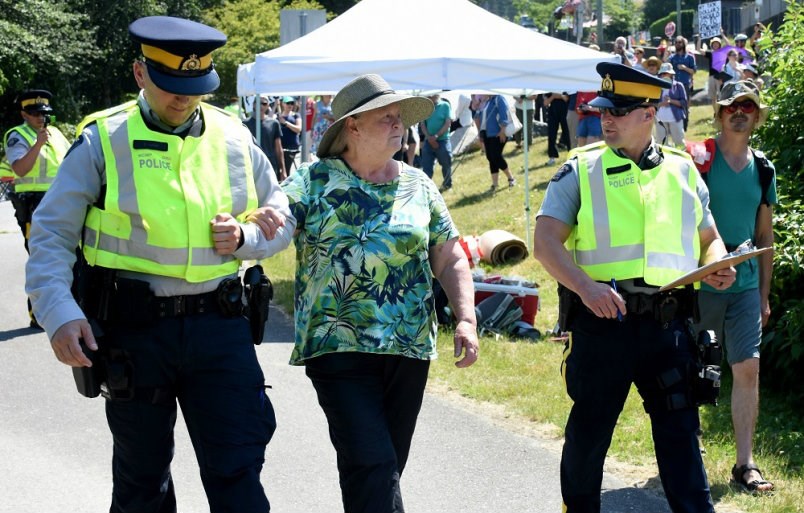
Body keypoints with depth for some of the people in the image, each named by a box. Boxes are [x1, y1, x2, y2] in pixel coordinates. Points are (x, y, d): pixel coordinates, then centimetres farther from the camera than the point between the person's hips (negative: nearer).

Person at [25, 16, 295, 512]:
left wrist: (244, 238, -6)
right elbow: (51, 233, -3)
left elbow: (282, 220, 17)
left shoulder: (234, 138, 7)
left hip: (218, 323, 2)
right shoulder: (104, 140, -2)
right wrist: (59, 313, -18)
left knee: (237, 471, -1)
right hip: (134, 326, -2)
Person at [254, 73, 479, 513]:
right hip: (339, 347, -4)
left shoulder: (418, 186, 11)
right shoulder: (313, 181, 0)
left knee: (385, 470, 11)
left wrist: (466, 319, -1)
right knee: (372, 465, -16)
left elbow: (449, 260, 14)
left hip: (409, 350, 5)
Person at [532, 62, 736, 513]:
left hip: (667, 322, 1)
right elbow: (545, 242, -4)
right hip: (603, 320, -1)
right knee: (589, 429, 9)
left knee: (680, 430, 1)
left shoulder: (682, 171, 11)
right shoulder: (580, 171, 3)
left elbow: (709, 238, 22)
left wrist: (717, 266, -2)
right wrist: (586, 286, -21)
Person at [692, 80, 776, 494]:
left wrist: (764, 295, 13)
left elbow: (765, 237, 15)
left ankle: (745, 464, 3)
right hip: (700, 283, -4)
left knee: (748, 369, -2)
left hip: (745, 285, 4)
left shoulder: (763, 170, 8)